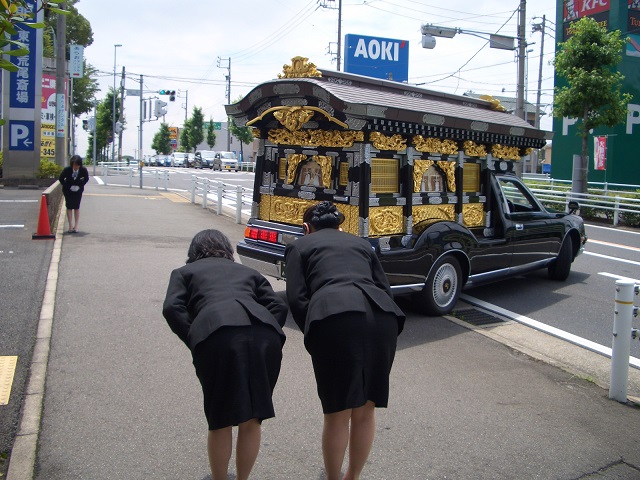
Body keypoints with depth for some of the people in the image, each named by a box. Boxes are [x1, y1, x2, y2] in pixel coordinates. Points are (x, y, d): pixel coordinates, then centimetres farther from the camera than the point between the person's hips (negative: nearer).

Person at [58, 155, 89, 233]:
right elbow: (61, 179, -5)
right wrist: (66, 186, -9)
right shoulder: (67, 170, -21)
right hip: (68, 191, -1)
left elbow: (86, 179, 1)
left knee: (77, 207, 1)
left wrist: (80, 185, -7)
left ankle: (76, 226, 7)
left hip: (78, 190, 1)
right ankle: (70, 226, 3)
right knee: (69, 207, -1)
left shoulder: (83, 170, -19)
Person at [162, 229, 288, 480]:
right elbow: (279, 306, 20)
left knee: (221, 422, 14)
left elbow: (172, 308, 8)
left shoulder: (184, 272, 28)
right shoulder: (248, 272, 35)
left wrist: (195, 343, 9)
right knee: (251, 421, 18)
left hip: (218, 334, -3)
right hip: (265, 334, 3)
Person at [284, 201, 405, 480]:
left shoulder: (299, 246, 22)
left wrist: (314, 335, 18)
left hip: (335, 318, -4)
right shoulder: (361, 244, 32)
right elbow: (385, 289, 21)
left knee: (337, 414, 9)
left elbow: (297, 299, 8)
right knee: (365, 411, 18)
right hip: (383, 316, 4)